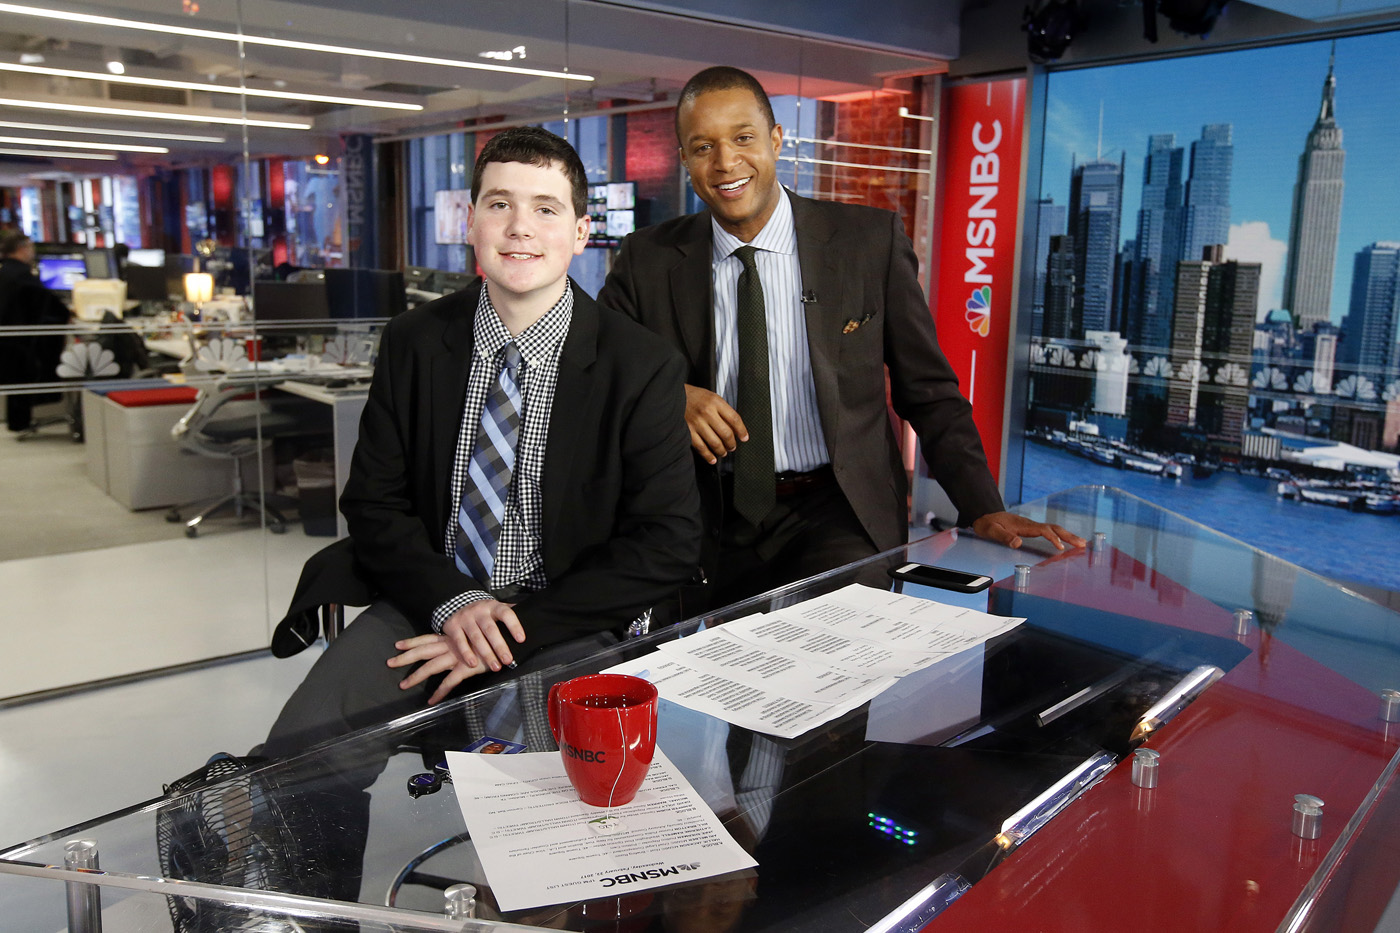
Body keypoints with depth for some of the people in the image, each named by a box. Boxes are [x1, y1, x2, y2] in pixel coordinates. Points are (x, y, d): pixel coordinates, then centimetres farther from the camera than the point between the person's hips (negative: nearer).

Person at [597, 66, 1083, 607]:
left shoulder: (872, 241, 0)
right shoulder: (647, 260, 3)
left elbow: (929, 394, 5)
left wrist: (984, 511, -6)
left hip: (838, 518, -1)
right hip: (710, 522, 1)